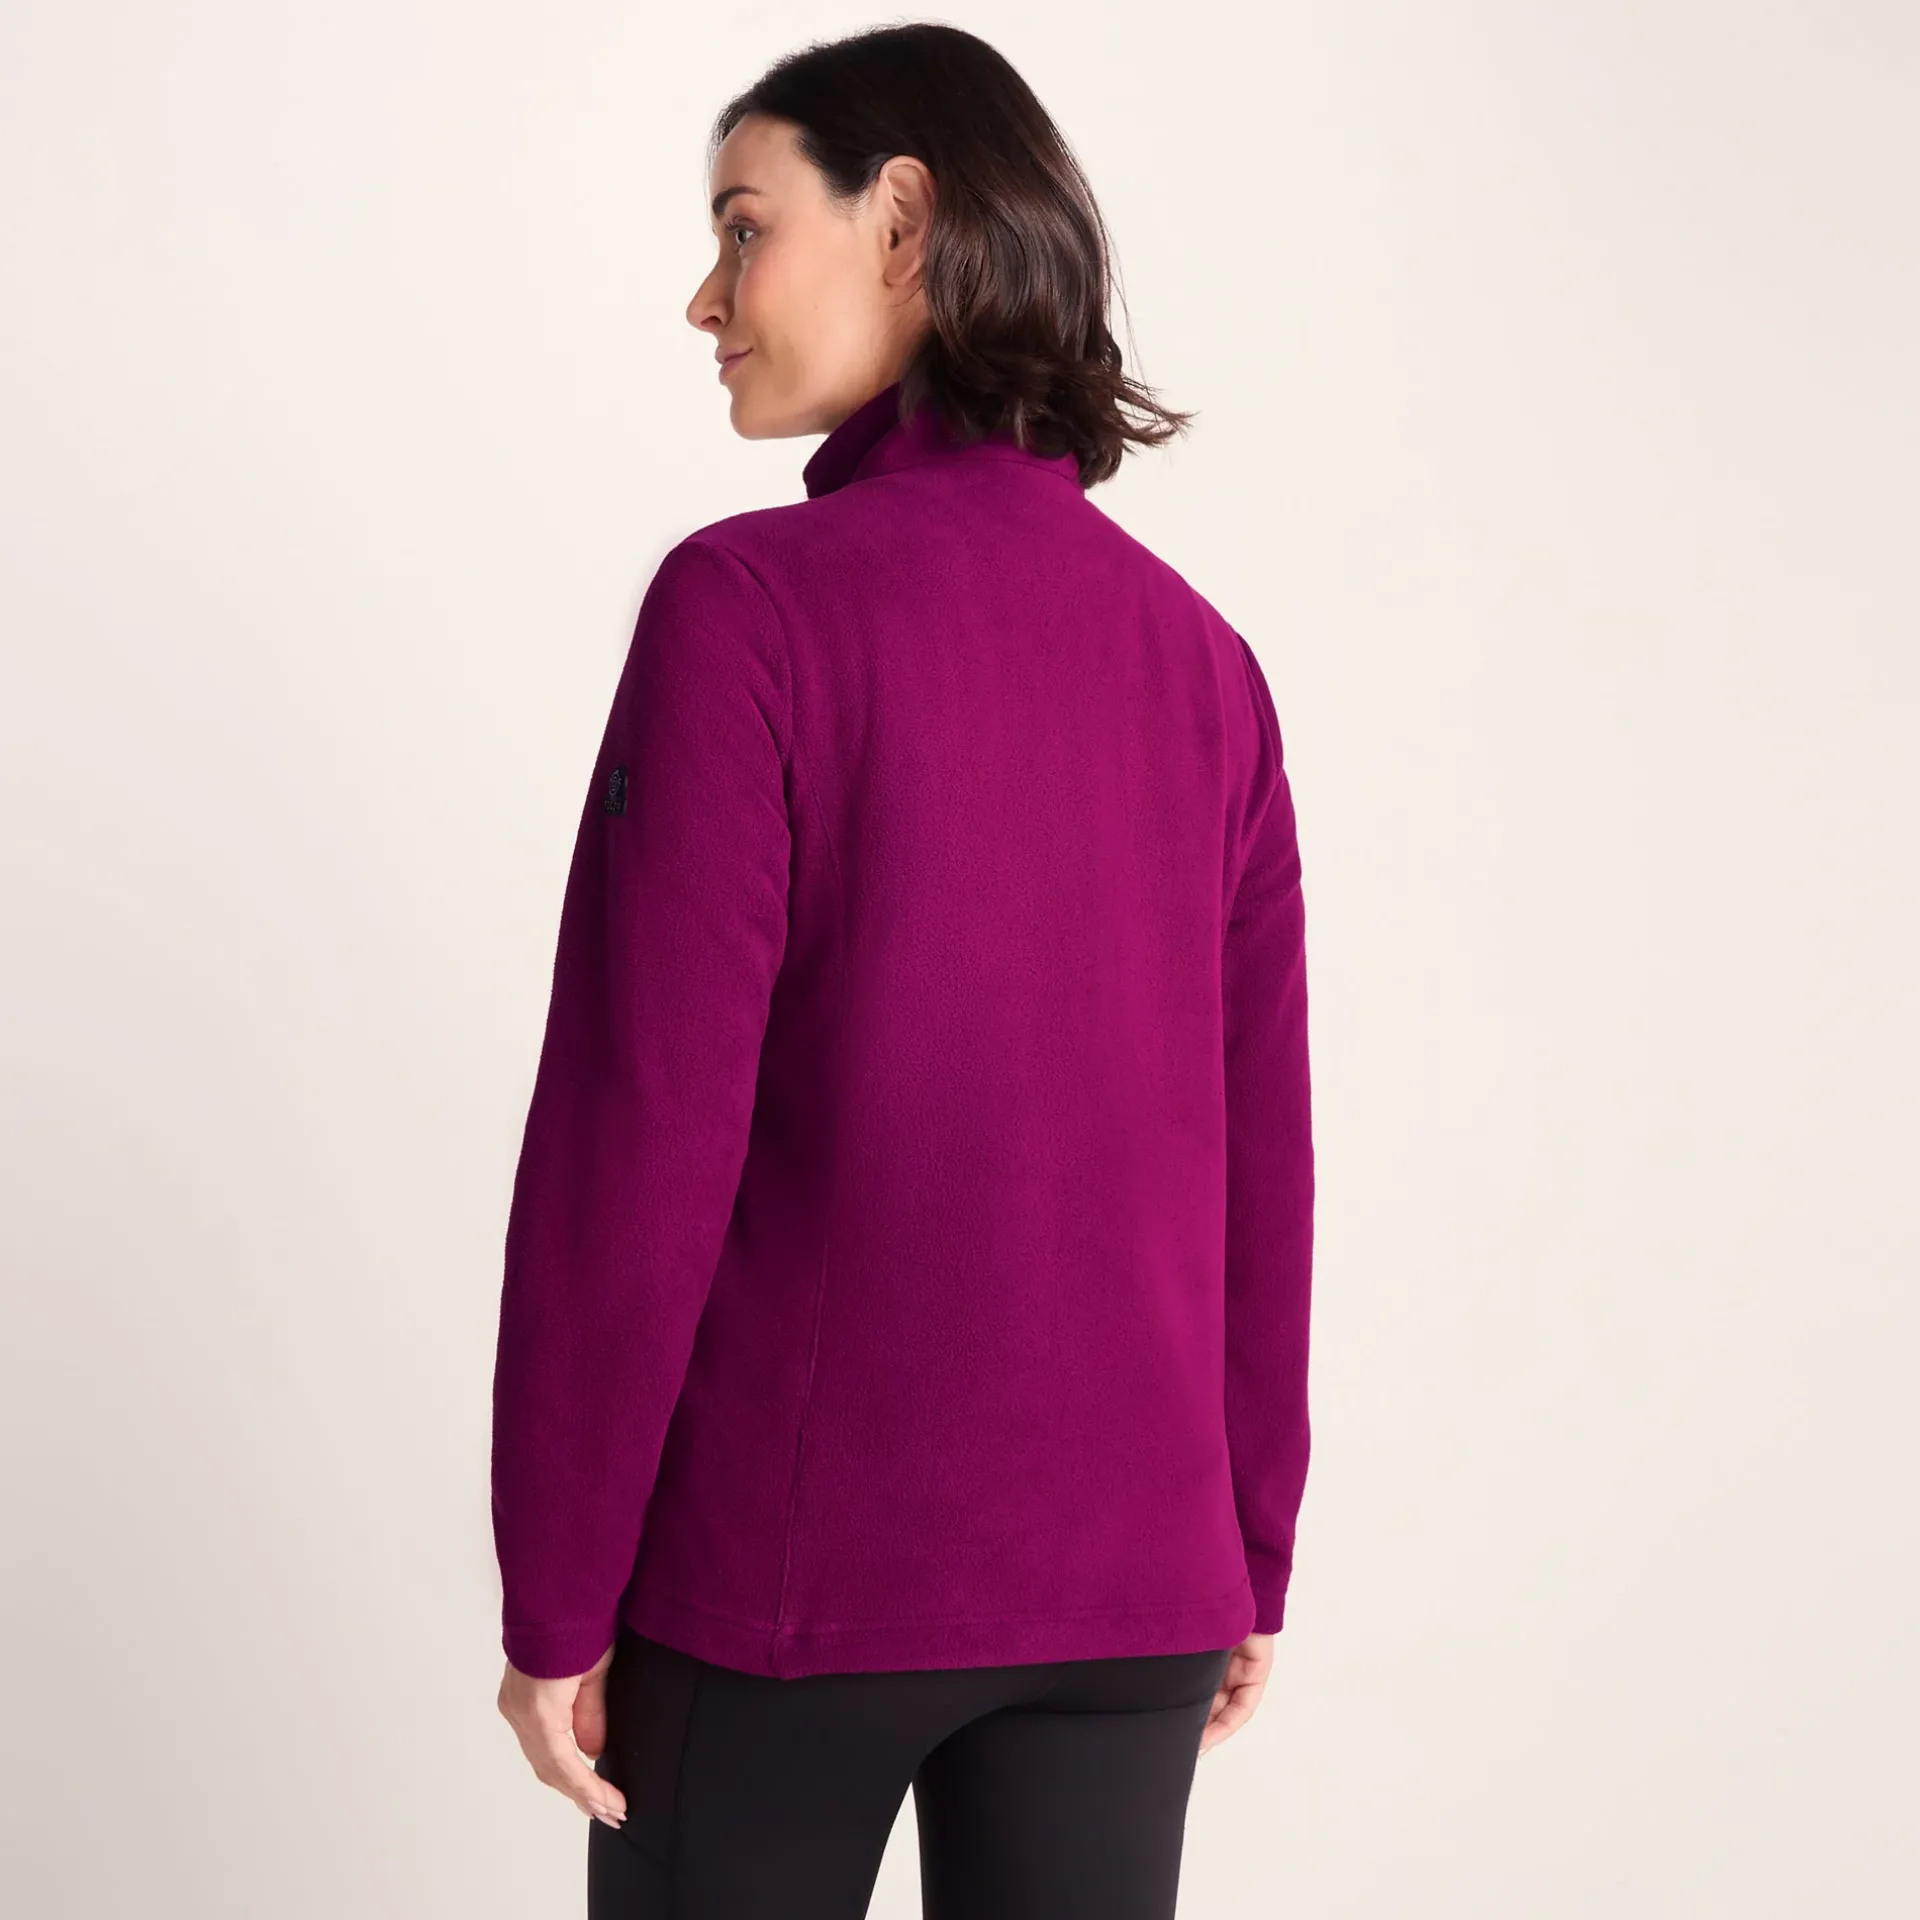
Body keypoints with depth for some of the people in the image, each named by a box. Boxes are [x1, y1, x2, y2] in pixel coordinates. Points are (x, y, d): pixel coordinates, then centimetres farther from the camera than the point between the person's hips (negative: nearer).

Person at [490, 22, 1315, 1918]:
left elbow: (641, 1130, -15)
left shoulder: (753, 604, -12)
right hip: (1124, 1580, 4)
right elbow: (1259, 1156, 6)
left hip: (785, 1559, -4)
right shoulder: (1200, 660, 4)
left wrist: (553, 1595, -8)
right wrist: (1251, 1558, 15)